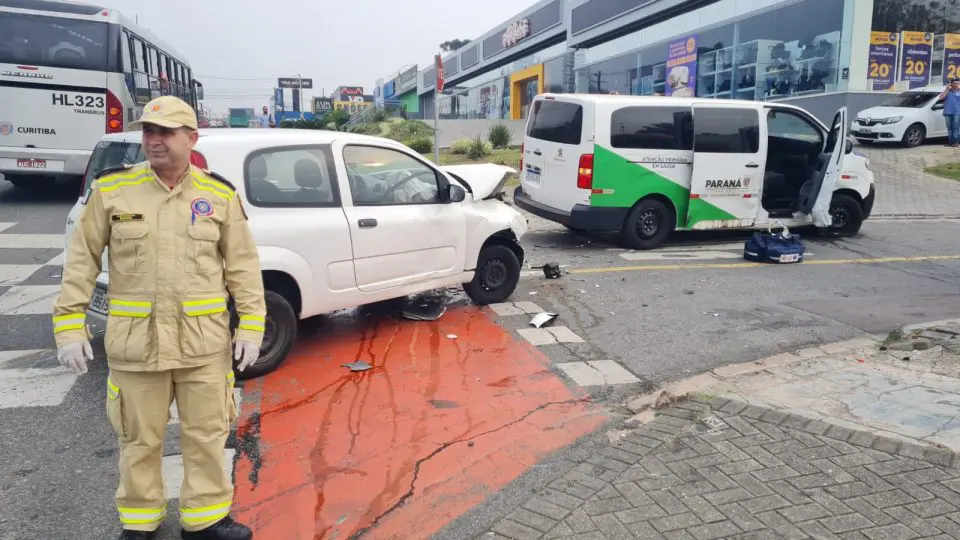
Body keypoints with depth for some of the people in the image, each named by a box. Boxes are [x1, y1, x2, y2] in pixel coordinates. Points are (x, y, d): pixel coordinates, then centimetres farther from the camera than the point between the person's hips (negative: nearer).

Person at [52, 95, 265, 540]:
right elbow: (81, 260, 4)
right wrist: (69, 324, -1)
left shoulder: (220, 194, 1)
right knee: (140, 439, 14)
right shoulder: (111, 189, 0)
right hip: (134, 342, 0)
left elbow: (242, 265, 3)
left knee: (206, 434, 11)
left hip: (204, 342, 0)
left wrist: (251, 325, -3)